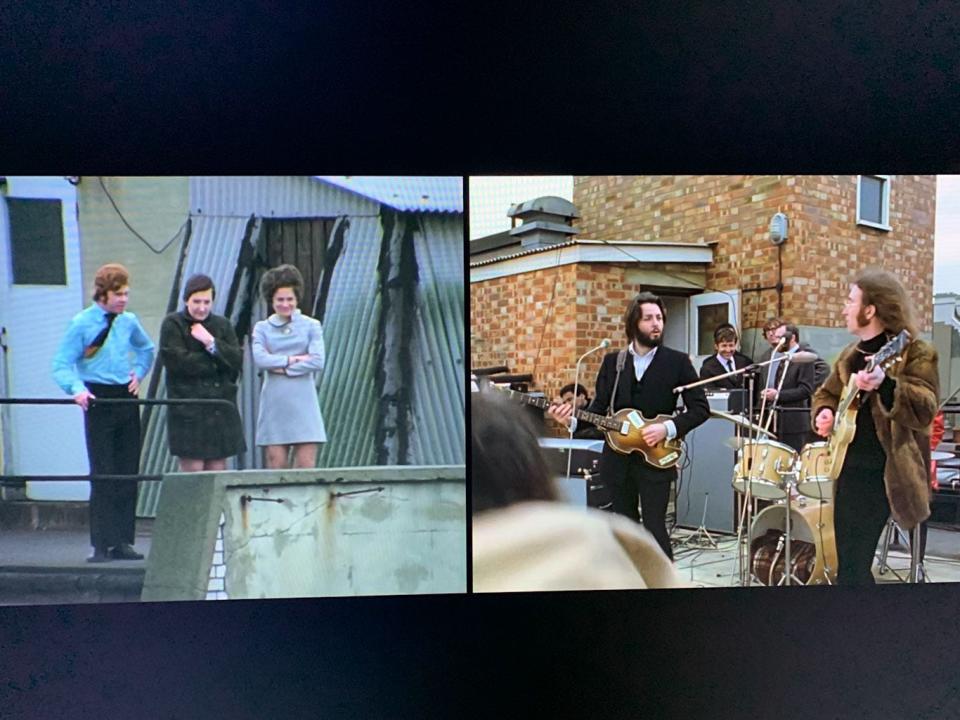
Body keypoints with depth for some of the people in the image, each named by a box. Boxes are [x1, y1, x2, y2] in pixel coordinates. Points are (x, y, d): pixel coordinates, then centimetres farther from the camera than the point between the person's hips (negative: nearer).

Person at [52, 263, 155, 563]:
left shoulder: (129, 321, 8)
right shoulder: (81, 323, -5)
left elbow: (147, 349, 28)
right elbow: (61, 365, -7)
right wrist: (77, 389, -25)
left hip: (127, 400, 5)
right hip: (99, 401, -5)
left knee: (128, 474, 6)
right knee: (102, 475, -5)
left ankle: (122, 542, 15)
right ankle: (101, 545, 3)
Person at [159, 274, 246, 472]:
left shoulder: (222, 325, 14)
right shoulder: (172, 324, 3)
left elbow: (237, 360, 3)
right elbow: (177, 361, -11)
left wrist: (211, 343, -9)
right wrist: (216, 362, -6)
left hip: (221, 408, 4)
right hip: (188, 408, -4)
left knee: (218, 468, 4)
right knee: (192, 470, -5)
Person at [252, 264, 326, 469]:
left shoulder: (311, 325, 7)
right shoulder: (262, 328, 9)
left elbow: (318, 361, -6)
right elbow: (259, 359, -8)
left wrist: (282, 368, -7)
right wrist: (295, 359, -9)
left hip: (303, 404, -1)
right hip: (274, 404, 1)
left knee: (306, 465, -3)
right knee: (276, 464, 2)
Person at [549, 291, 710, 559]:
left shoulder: (678, 361, -3)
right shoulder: (611, 361, 6)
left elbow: (700, 408, -5)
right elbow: (599, 407, 5)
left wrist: (667, 428, -19)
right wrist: (572, 420, -14)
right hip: (618, 459, 4)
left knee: (655, 528, -6)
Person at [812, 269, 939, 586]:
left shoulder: (916, 353, -7)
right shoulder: (850, 355, 12)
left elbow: (924, 410, -21)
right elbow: (827, 393, 25)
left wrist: (885, 386, -38)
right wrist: (824, 413, 3)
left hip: (887, 473, -6)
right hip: (850, 469, 6)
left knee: (852, 567, -4)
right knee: (850, 562, 11)